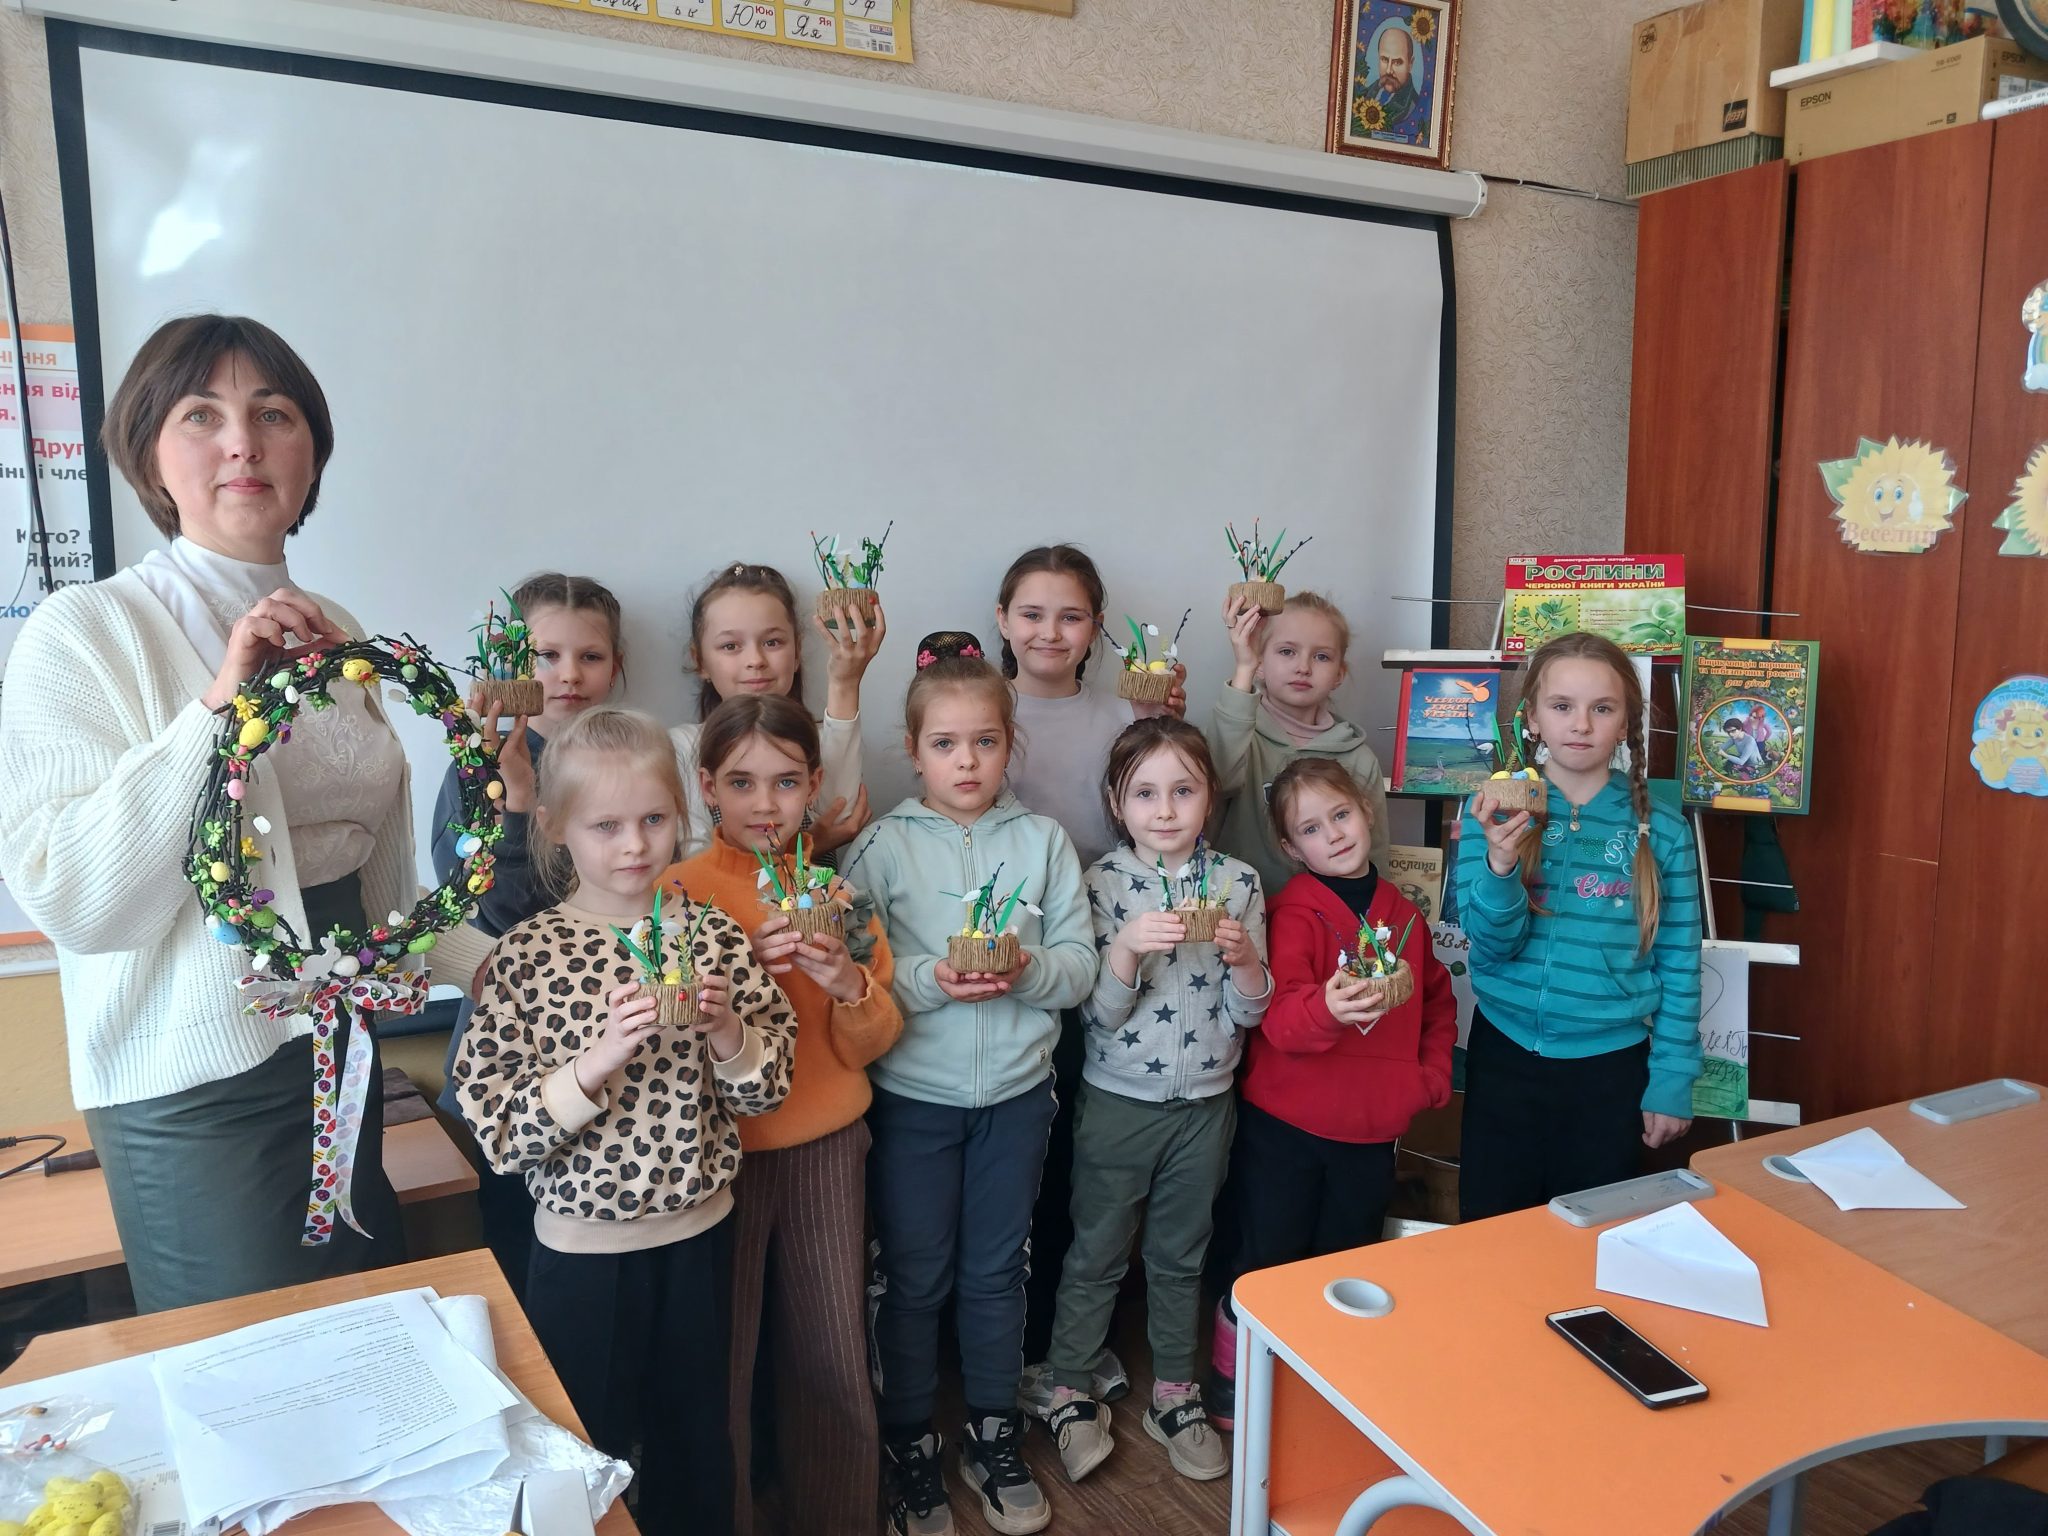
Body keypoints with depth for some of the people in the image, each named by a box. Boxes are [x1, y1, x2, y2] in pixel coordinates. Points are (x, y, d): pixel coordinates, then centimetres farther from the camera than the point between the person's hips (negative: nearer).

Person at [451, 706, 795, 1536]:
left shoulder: (709, 934, -6)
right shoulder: (525, 957, -13)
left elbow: (767, 1086, -1)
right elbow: (497, 1127, -16)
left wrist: (727, 1029, -21)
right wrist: (597, 1058, -29)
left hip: (698, 1234, 2)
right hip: (580, 1250, -2)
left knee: (696, 1439, 21)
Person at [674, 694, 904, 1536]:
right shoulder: (680, 892, -10)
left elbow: (869, 1045, 2)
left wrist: (848, 984, -18)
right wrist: (741, 969, -26)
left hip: (828, 1150, 3)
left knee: (836, 1362, 14)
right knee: (720, 1364, 11)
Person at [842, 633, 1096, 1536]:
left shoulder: (1042, 841, -1)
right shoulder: (881, 848, -7)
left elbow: (1081, 966, -3)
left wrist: (1026, 970, -23)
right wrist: (932, 981, -26)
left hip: (1016, 1093, 2)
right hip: (913, 1096, -2)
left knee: (997, 1270, 17)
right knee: (915, 1277, 12)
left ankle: (994, 1438, 37)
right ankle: (910, 1448, 33)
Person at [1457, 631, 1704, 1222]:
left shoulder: (1661, 831, -5)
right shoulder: (1495, 811, -6)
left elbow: (1679, 966, 0)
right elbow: (1492, 945, -11)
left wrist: (1672, 1080, 0)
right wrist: (1500, 863, -29)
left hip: (1611, 1063, 0)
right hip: (1506, 1055, 0)